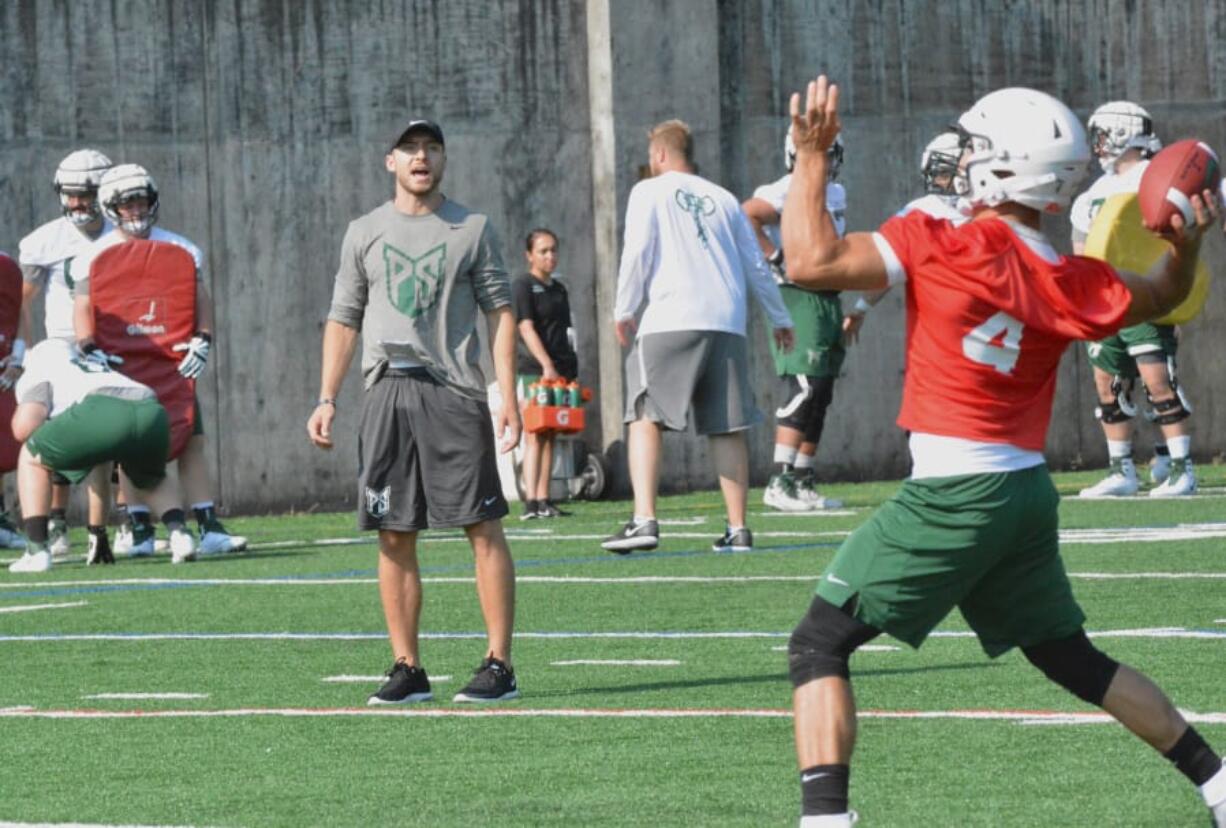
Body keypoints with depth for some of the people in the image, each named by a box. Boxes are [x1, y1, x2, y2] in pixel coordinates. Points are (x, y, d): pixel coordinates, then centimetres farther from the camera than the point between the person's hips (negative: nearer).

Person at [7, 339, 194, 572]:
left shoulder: (37, 374, 27)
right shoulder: (102, 370, 45)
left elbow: (24, 428, 8)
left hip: (104, 412, -6)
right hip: (153, 412, 6)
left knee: (32, 458, 20)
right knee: (149, 483, 38)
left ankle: (37, 551, 11)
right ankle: (179, 534, 11)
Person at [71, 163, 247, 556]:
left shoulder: (178, 249, 5)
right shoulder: (98, 256, 1)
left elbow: (200, 299, 2)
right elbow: (83, 307, -5)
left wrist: (202, 340, -15)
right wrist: (90, 348, -22)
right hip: (122, 362, -1)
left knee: (191, 443, -4)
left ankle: (209, 528, -6)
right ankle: (141, 531, 3)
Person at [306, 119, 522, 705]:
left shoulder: (472, 230, 7)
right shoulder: (364, 233, 13)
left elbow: (499, 312, 4)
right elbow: (343, 319, 15)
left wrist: (508, 396, -6)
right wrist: (327, 400, 6)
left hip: (454, 391, -3)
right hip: (387, 392, 3)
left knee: (483, 527, -7)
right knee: (393, 536, 2)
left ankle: (499, 665, -5)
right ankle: (407, 669, 6)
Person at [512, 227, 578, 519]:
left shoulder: (559, 289, 19)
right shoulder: (522, 286, -3)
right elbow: (527, 328, -13)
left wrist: (571, 371, 15)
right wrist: (546, 365, -22)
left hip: (560, 371, 7)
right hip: (532, 370, -7)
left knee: (549, 438, 6)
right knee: (534, 436, -13)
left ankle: (543, 499, 7)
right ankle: (530, 501, -19)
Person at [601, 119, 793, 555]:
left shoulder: (650, 192, 7)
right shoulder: (723, 199, 20)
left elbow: (637, 253, -3)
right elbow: (756, 265, 22)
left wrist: (623, 311, 6)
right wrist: (779, 318, 32)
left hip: (671, 321, -4)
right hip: (726, 323, 4)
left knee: (646, 417, -5)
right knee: (727, 427, 7)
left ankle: (644, 520, -20)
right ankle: (737, 530, 4)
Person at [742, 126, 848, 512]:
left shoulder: (835, 194, 17)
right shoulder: (790, 191, -12)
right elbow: (746, 216, -25)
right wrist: (776, 258, -21)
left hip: (828, 302, 9)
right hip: (797, 297, -9)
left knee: (820, 397, 10)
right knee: (802, 389, -15)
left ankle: (805, 483, 14)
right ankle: (781, 483, -17)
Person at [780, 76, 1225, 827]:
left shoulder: (936, 248, -15)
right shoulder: (1072, 285, 2)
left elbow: (810, 262, -16)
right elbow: (1161, 298, 22)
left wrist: (813, 157, -6)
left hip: (952, 496, -6)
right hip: (1029, 492, 6)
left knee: (821, 644, -1)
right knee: (1072, 657, 24)